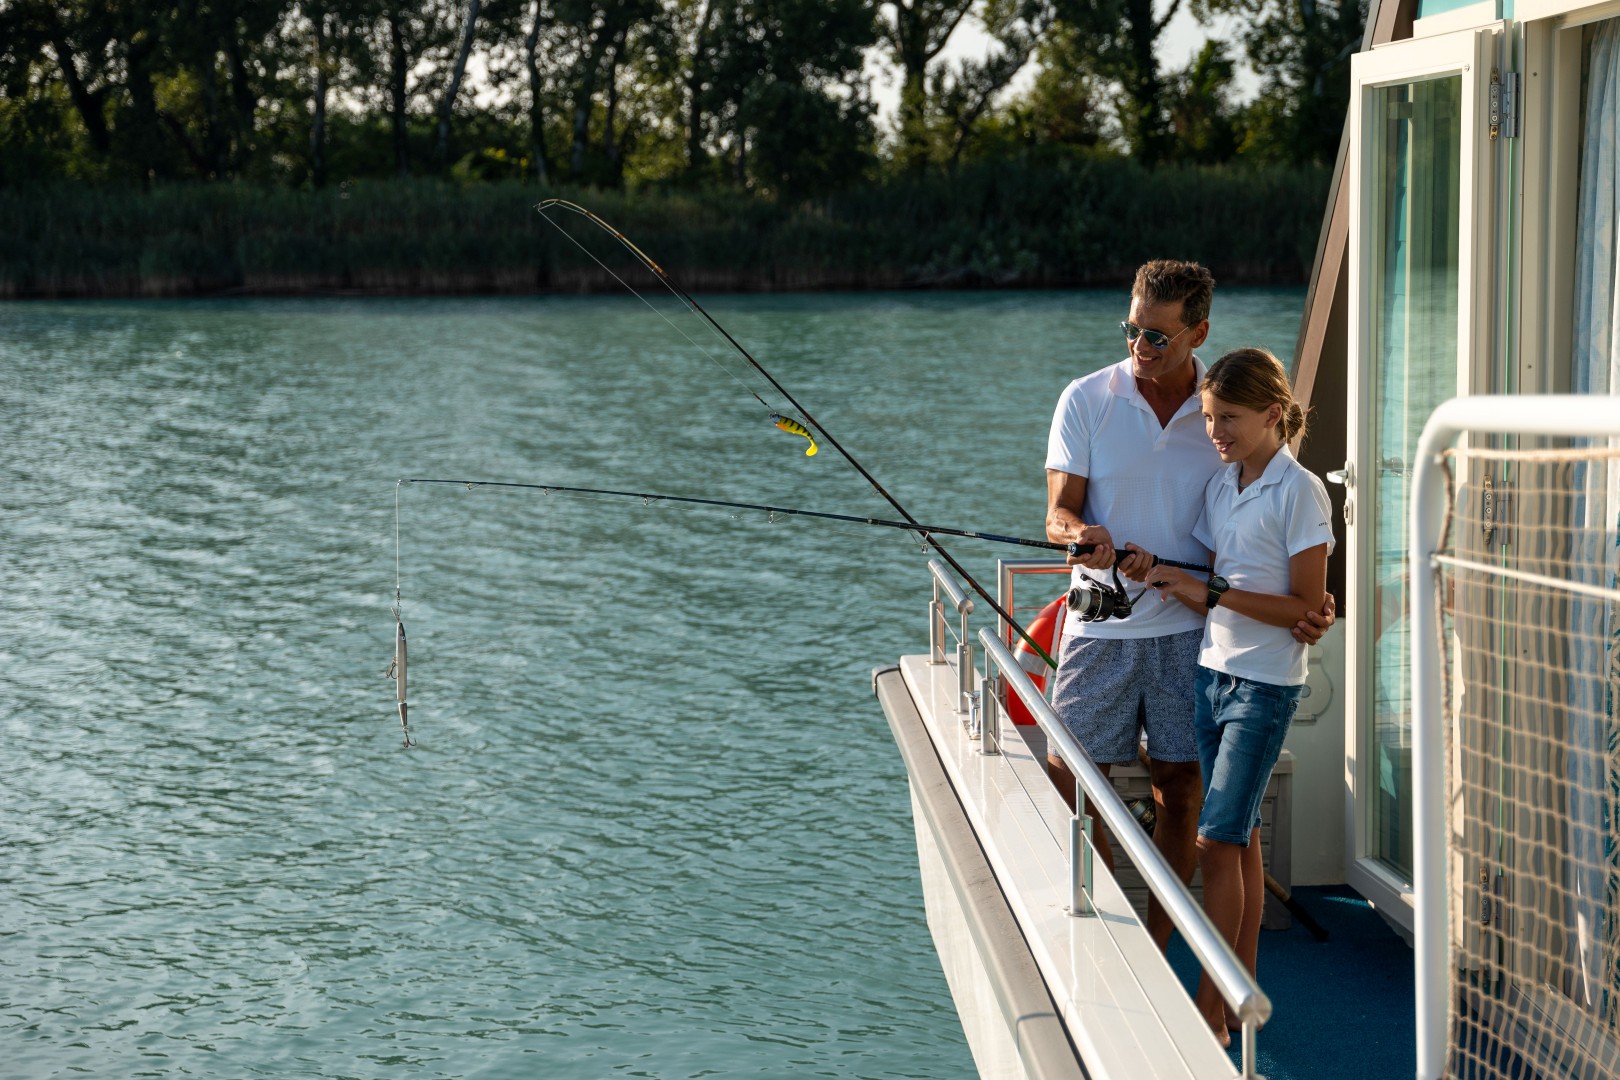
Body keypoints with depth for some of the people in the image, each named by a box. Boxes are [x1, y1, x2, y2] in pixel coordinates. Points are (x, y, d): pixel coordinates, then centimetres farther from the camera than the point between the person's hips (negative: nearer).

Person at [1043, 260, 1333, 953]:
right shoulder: (1087, 400, -1)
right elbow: (1058, 513, -4)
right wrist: (1082, 537, -29)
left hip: (1190, 631, 1)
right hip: (1102, 627, -1)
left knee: (1179, 793, 3)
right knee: (1068, 783, -4)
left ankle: (1152, 950, 15)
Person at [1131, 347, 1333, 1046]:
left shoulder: (1300, 493, -12)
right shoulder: (1219, 487, 10)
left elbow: (1306, 607, -15)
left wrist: (1212, 592, -19)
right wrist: (1165, 577, -5)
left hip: (1265, 683, -7)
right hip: (1213, 672, 7)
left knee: (1217, 840, -10)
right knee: (1240, 838, 11)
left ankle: (1208, 1011, -5)